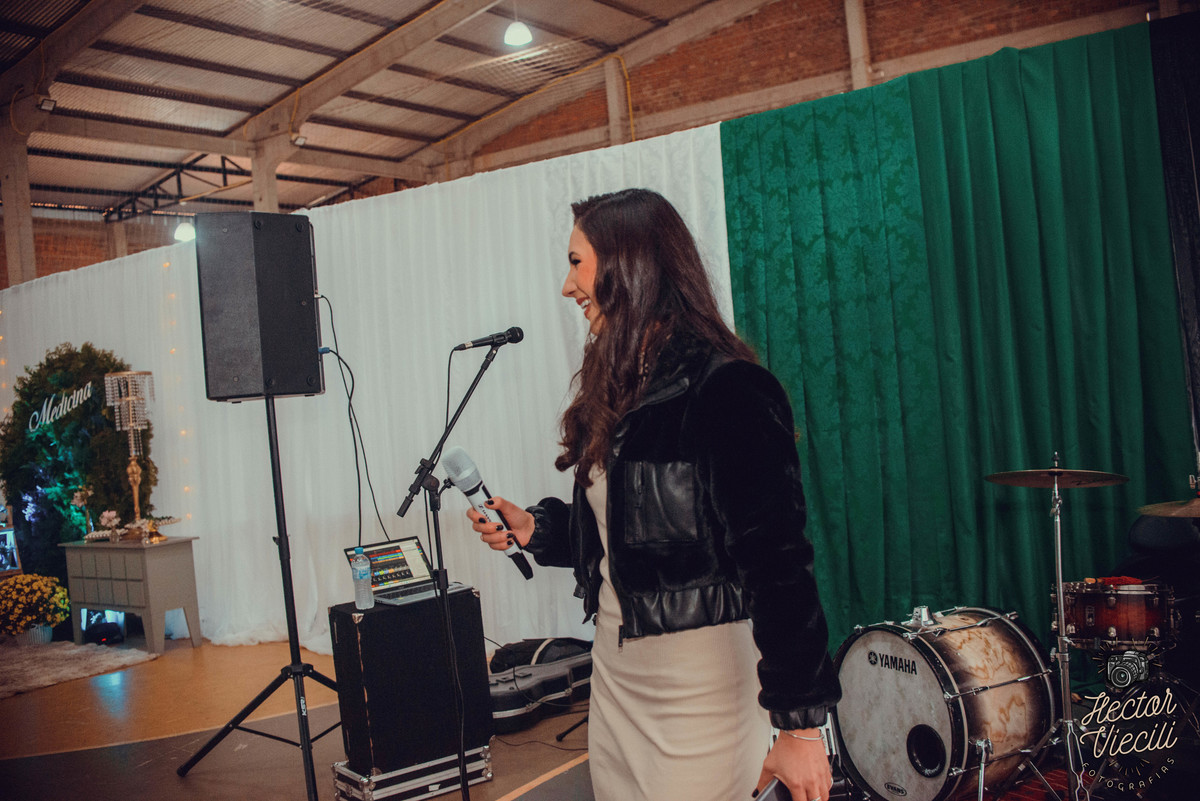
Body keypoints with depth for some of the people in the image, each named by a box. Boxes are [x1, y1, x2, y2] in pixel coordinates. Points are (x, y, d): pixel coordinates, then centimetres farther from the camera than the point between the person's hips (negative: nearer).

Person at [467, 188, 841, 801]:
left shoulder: (724, 390, -17)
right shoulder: (617, 390, 10)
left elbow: (778, 564, -20)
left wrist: (800, 723, -20)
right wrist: (535, 530, 4)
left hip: (701, 682, -8)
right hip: (615, 670, 8)